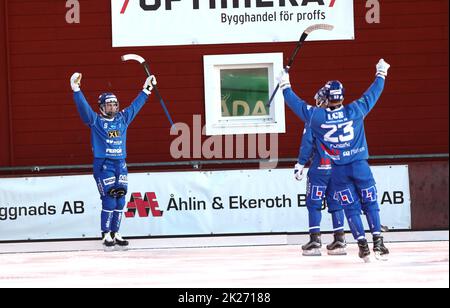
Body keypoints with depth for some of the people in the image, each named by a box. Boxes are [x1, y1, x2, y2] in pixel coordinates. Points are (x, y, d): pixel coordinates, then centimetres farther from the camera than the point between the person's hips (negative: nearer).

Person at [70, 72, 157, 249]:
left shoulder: (123, 119, 13)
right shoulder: (95, 121, 0)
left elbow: (135, 106, 22)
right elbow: (83, 107, -12)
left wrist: (146, 90, 24)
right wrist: (76, 90, -24)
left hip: (120, 165, 5)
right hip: (103, 165, -5)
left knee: (120, 201, 4)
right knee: (109, 201, -9)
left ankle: (115, 233, 12)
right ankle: (106, 235, -1)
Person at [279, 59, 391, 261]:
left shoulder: (317, 116, -8)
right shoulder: (355, 111, -9)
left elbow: (297, 105, 5)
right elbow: (372, 95, 5)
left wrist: (285, 86, 20)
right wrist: (381, 74, 20)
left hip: (339, 171, 0)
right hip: (360, 166, 0)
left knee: (351, 207, 7)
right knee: (370, 203, 8)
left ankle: (362, 244, 1)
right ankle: (378, 242, 0)